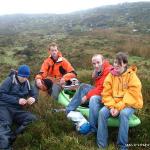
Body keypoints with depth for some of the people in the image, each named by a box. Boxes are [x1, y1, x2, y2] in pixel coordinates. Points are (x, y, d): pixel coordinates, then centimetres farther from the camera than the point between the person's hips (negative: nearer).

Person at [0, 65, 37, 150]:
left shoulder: (27, 83, 15)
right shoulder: (10, 80, 0)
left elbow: (34, 94, 21)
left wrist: (33, 98, -5)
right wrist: (17, 100, -17)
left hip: (17, 110, 5)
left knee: (33, 119, -23)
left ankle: (11, 137, -32)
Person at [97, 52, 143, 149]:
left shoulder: (132, 76, -12)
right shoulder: (110, 76, 0)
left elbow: (131, 97, -18)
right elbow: (106, 94, -2)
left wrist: (119, 108, -24)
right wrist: (111, 107, -18)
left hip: (129, 104, -3)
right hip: (113, 104, 4)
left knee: (124, 114, -35)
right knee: (102, 112, -23)